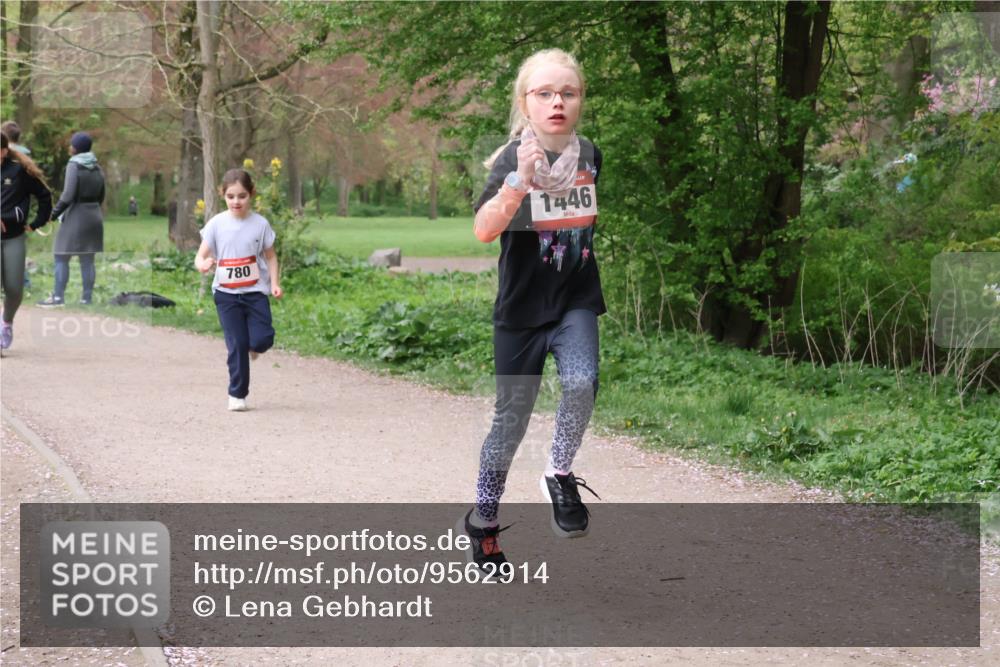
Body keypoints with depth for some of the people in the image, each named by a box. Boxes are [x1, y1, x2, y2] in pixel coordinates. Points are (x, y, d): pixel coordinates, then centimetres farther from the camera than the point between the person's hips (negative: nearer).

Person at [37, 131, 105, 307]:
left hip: (75, 217, -7)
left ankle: (58, 297, -3)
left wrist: (54, 214, -12)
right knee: (87, 259, 8)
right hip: (94, 216, 7)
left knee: (61, 258, 0)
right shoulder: (97, 167, 6)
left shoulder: (74, 165, -15)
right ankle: (87, 298, 7)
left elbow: (68, 195, -21)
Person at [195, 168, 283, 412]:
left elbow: (270, 256, 7)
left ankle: (254, 346, 25)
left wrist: (274, 283, -6)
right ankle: (237, 395, 9)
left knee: (262, 340, -13)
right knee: (237, 344, -4)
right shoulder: (216, 224, -4)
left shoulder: (260, 224, -2)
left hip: (255, 291, 0)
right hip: (226, 293, 0)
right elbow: (200, 257, -3)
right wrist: (203, 265, -26)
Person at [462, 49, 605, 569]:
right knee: (511, 422, 6)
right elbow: (484, 230, -34)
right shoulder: (513, 159, -15)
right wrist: (521, 179, -45)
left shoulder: (588, 155, -1)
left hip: (575, 301, 3)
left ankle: (560, 476, -3)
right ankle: (483, 519, 27)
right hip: (520, 307, -3)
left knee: (581, 382, -26)